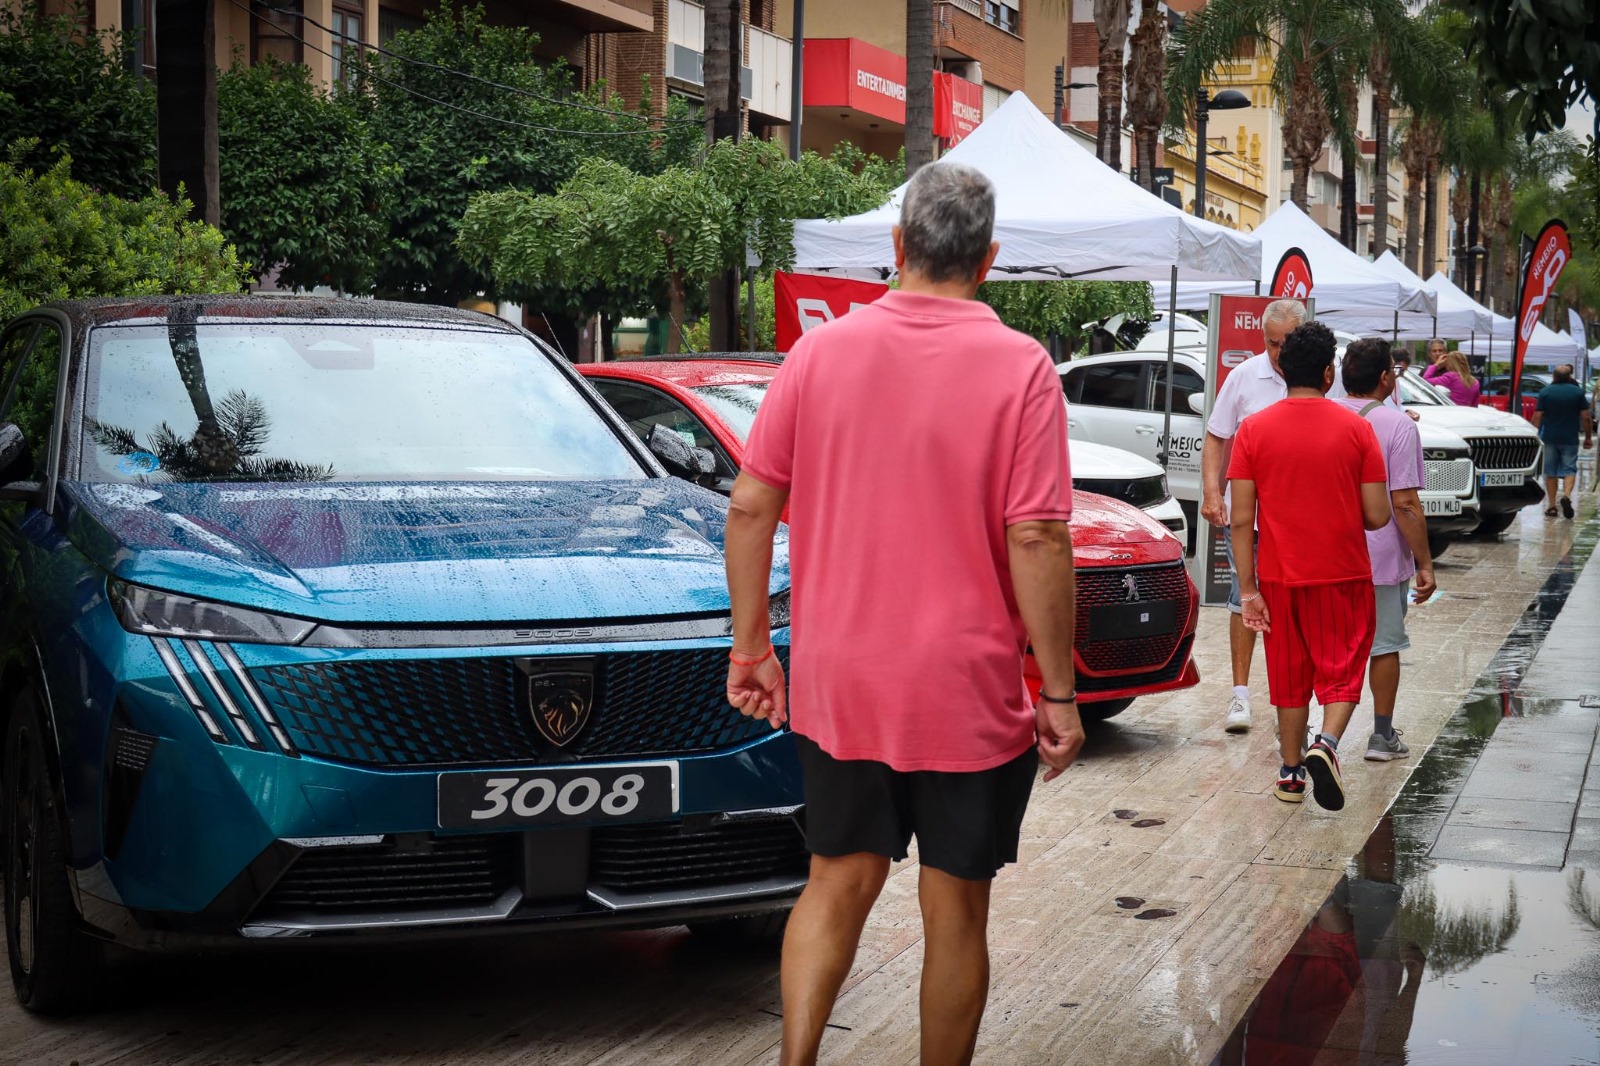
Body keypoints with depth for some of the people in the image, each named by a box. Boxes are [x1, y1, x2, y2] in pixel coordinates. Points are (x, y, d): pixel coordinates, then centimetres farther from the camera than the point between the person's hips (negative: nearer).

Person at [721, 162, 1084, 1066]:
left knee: (838, 885, 16)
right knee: (955, 909, 11)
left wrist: (751, 647, 9)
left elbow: (752, 504, 0)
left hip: (837, 685, 3)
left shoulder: (821, 352, -1)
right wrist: (1060, 695, -7)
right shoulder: (1019, 367, -11)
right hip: (967, 695, -3)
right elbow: (1037, 540, -15)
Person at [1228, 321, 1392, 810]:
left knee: (1289, 675, 15)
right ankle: (1327, 744, -16)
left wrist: (1247, 588, -3)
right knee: (1342, 669, 9)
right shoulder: (1356, 428, -7)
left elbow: (1242, 520, -7)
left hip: (1280, 577, 2)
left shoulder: (1253, 430, -4)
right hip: (1344, 574, -2)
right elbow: (1377, 516, -6)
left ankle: (1291, 773, 22)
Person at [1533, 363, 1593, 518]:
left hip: (1549, 438, 0)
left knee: (1550, 472, 8)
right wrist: (1588, 437, 9)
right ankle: (1566, 495, -22)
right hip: (1570, 439, 0)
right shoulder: (1578, 392, -1)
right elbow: (1585, 417, -1)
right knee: (1569, 469, 5)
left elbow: (1537, 417, -5)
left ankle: (1551, 506, 7)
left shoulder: (1545, 392, -2)